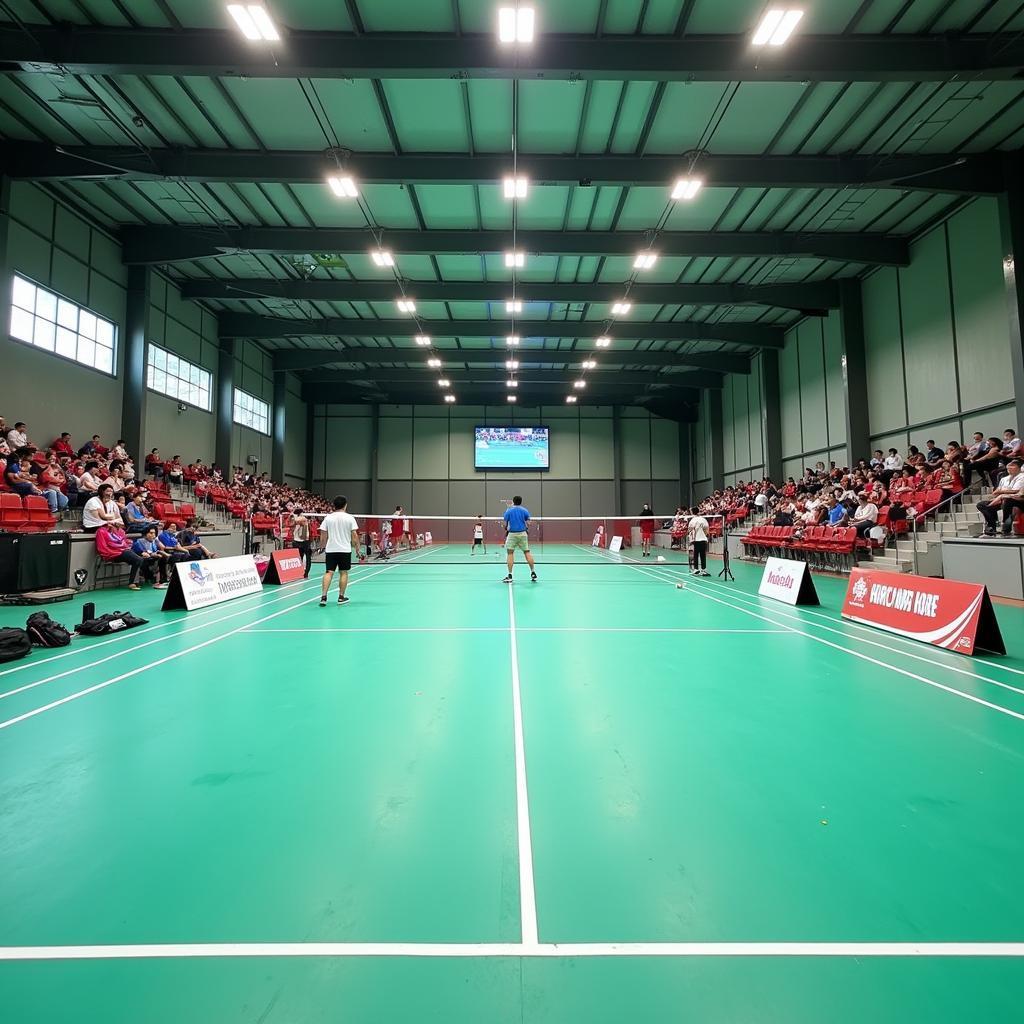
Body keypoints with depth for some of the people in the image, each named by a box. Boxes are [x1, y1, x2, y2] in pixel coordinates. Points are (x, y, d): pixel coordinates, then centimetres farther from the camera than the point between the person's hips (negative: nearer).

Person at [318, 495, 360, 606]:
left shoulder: (328, 518, 3)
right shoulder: (349, 518, -3)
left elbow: (323, 536, 4)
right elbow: (354, 535, -5)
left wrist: (324, 547, 18)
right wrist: (357, 547, 6)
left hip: (330, 550, 2)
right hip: (345, 549, -2)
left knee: (329, 572, 1)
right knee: (344, 573, 8)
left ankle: (323, 597, -8)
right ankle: (341, 597, 14)